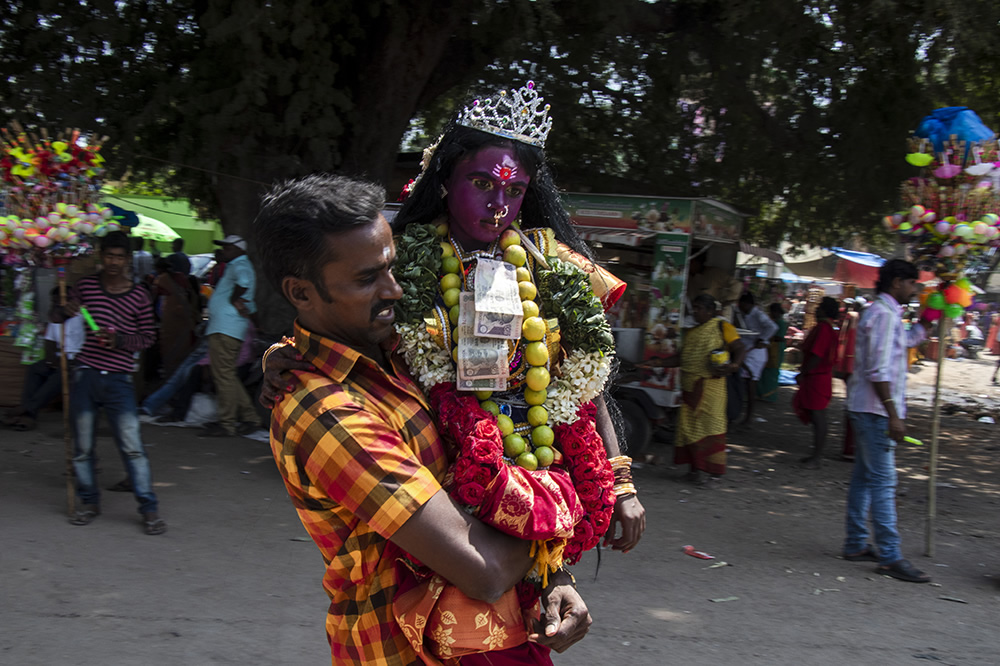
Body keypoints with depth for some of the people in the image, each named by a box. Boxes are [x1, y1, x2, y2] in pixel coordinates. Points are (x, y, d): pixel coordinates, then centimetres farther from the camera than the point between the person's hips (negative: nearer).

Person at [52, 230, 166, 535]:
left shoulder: (139, 296, 1)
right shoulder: (86, 285, 6)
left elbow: (148, 336, 7)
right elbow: (57, 315, 15)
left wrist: (120, 341, -12)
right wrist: (65, 310, -9)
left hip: (118, 379, -2)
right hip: (85, 374, 2)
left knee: (132, 445, -7)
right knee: (83, 444, 9)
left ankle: (149, 509, 1)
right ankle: (88, 501, 27)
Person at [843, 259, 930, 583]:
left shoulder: (887, 313, 17)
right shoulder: (884, 314, -15)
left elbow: (909, 339, 37)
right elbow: (878, 370, -22)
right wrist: (893, 413, -24)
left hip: (866, 409, 11)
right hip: (875, 409, -11)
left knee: (865, 477, 13)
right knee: (882, 480, -9)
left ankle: (856, 544, 19)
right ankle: (889, 556, -7)